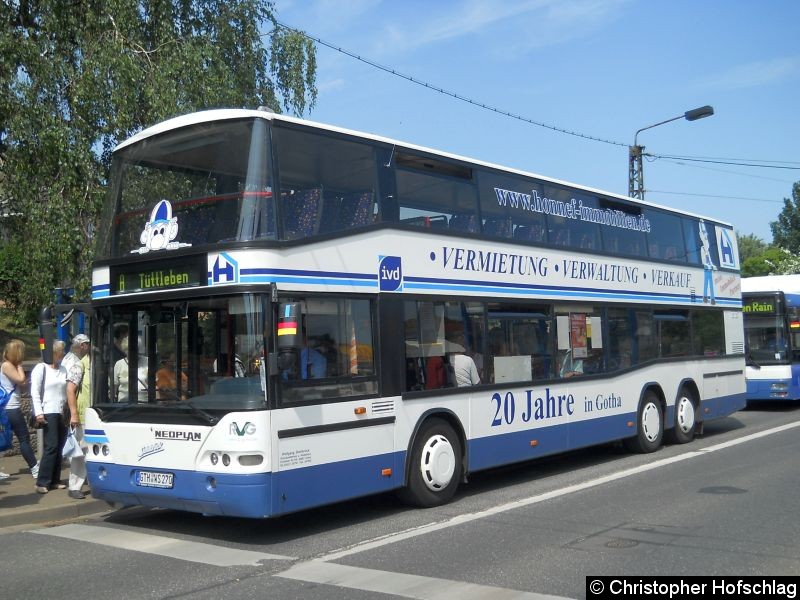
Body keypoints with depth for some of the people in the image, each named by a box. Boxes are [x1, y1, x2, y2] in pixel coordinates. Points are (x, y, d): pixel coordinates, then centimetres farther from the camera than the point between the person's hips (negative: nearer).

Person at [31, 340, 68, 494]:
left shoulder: (63, 370, 13)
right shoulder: (41, 368, -4)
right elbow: (34, 392, -7)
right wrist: (38, 412, -15)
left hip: (62, 413, 6)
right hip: (48, 412, -6)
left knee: (59, 447, 4)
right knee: (51, 446, -11)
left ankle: (54, 480, 11)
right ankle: (42, 482, -6)